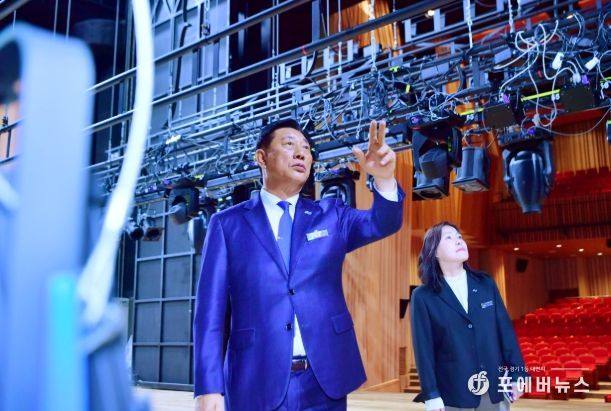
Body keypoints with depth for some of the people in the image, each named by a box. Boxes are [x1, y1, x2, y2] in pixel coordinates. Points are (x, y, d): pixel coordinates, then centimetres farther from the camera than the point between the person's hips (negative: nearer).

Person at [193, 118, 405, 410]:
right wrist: (208, 387, -9)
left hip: (325, 380, 2)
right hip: (256, 382, -2)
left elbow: (384, 223, -6)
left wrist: (384, 178, -27)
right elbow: (210, 310, -1)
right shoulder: (227, 224, 3)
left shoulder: (331, 215, 10)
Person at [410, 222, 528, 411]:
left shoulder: (486, 283, 7)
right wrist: (431, 395, -9)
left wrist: (517, 374, 3)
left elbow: (505, 330, 7)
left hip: (495, 389, 3)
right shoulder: (423, 296, -4)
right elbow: (424, 348, -6)